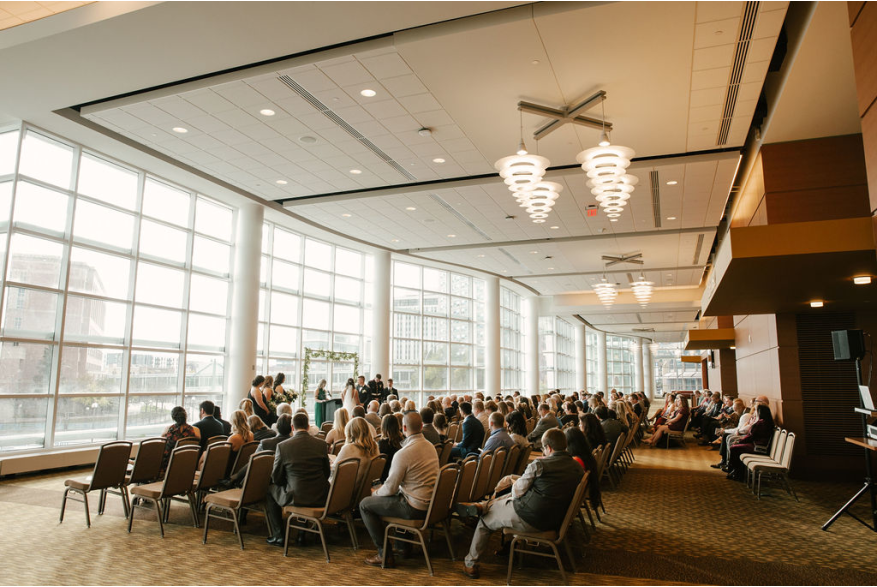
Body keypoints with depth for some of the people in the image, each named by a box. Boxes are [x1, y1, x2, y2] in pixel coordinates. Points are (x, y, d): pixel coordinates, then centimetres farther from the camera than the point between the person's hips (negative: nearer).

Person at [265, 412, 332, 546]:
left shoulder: (282, 446, -8)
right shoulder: (321, 444, -1)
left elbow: (276, 478, 1)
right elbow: (326, 474, 8)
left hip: (296, 497, -3)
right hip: (320, 498, 3)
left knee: (270, 490, 24)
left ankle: (278, 536, 23)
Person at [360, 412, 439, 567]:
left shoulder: (403, 454, -22)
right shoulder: (431, 446, 4)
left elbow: (390, 488, -15)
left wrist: (376, 493, 8)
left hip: (415, 508, -8)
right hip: (431, 504, 8)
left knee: (365, 505, 6)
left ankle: (384, 555, 6)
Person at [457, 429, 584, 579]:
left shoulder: (539, 464, -18)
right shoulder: (578, 469, 1)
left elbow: (517, 490, -9)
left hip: (528, 519, -7)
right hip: (554, 522, 7)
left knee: (484, 521, 17)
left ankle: (471, 565, 30)